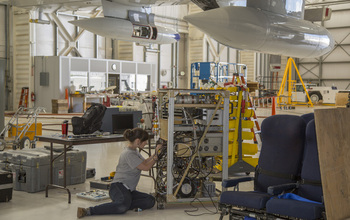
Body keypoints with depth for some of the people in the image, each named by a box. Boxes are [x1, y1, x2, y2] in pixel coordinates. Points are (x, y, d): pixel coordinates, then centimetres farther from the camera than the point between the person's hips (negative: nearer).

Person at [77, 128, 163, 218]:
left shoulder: (135, 151, 18)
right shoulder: (129, 154, -13)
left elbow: (145, 162, 27)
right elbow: (146, 167, -10)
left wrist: (155, 154, 14)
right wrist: (156, 156, 2)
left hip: (128, 190, 10)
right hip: (119, 187, -10)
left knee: (150, 201, -11)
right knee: (124, 205, -41)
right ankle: (88, 211, -30)